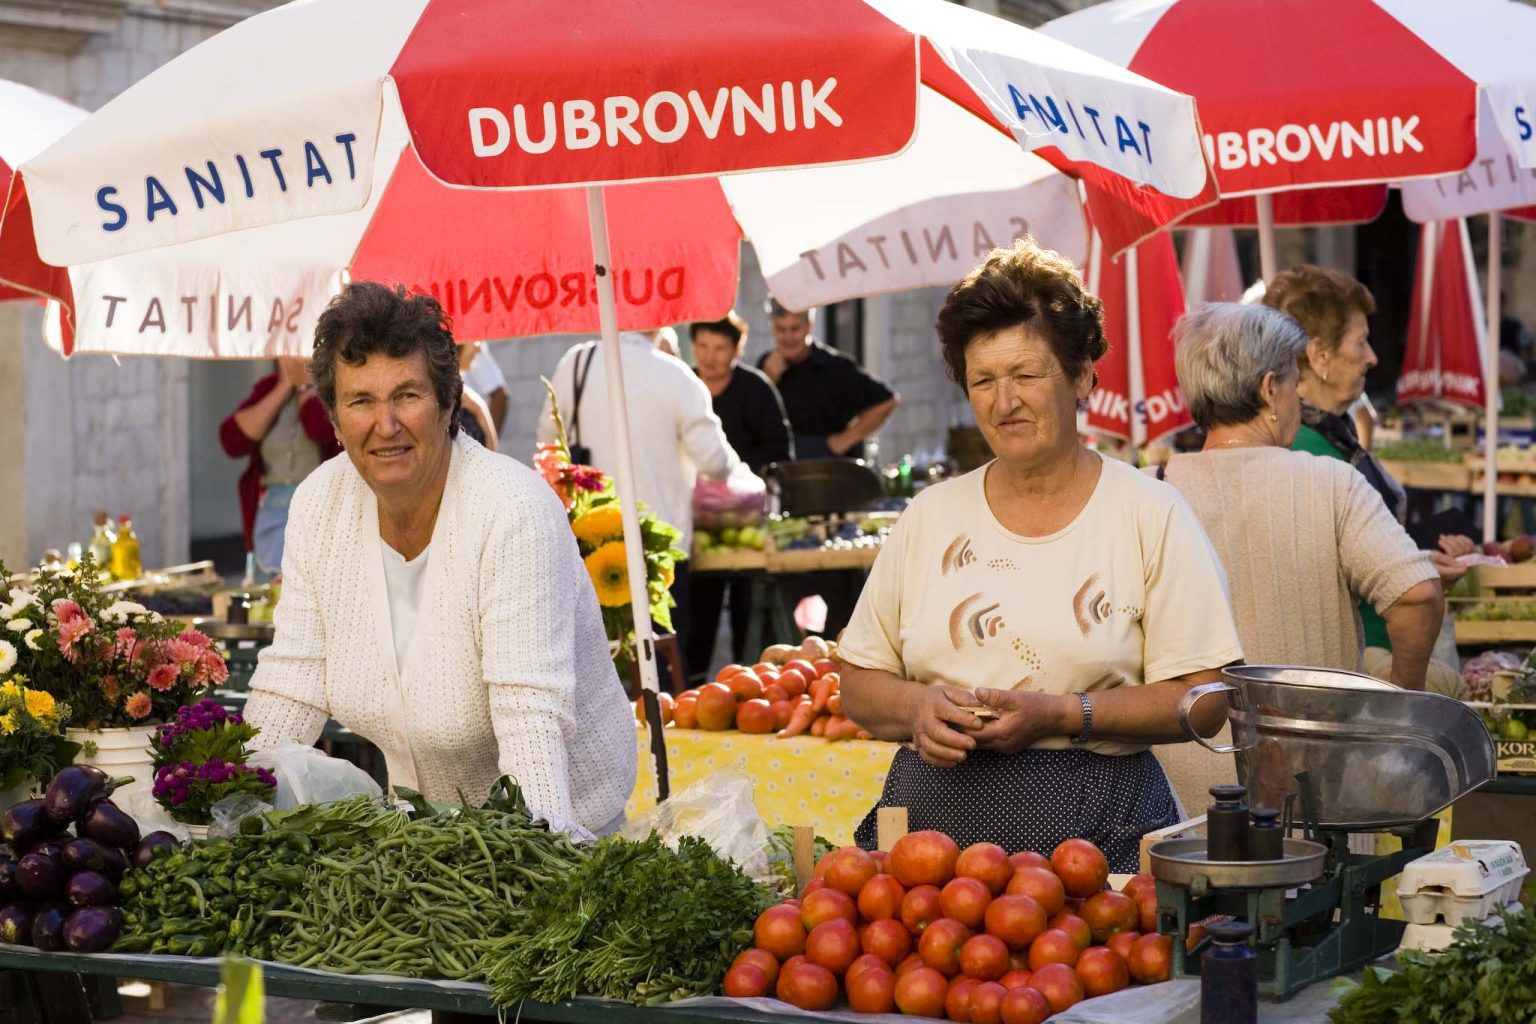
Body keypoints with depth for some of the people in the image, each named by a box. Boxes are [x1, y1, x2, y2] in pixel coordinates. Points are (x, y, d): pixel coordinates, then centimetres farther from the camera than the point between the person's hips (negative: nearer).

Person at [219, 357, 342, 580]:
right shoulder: (270, 387, 14)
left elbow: (322, 429, -22)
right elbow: (233, 441, 0)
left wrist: (305, 384, -4)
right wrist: (284, 388, 0)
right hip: (272, 509, 5)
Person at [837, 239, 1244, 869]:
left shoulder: (1150, 515, 4)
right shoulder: (930, 516, 14)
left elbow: (1204, 702, -1)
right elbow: (859, 686, 17)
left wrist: (1060, 715, -11)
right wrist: (918, 707, -4)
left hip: (1093, 833, -2)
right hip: (933, 817, 2)